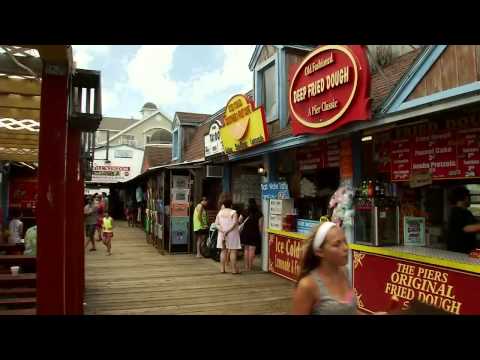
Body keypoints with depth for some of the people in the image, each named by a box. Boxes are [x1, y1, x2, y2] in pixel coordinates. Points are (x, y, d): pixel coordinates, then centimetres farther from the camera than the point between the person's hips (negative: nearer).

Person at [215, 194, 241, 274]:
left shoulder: (220, 212, 5)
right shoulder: (233, 212, -8)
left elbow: (216, 224, -2)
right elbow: (234, 223, -20)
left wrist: (223, 231, -10)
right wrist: (227, 231, -16)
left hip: (222, 234, 5)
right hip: (232, 234, -4)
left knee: (223, 251, 11)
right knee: (233, 251, 0)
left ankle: (222, 268, 13)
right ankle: (234, 269, 1)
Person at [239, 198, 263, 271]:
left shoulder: (245, 212, -1)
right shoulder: (259, 213, -5)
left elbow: (239, 221, 9)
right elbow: (260, 225, -5)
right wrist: (261, 234, 5)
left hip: (245, 233, 2)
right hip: (254, 233, -2)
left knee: (246, 249, 12)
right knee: (252, 250, 1)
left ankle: (246, 266, 16)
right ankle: (250, 267, 3)